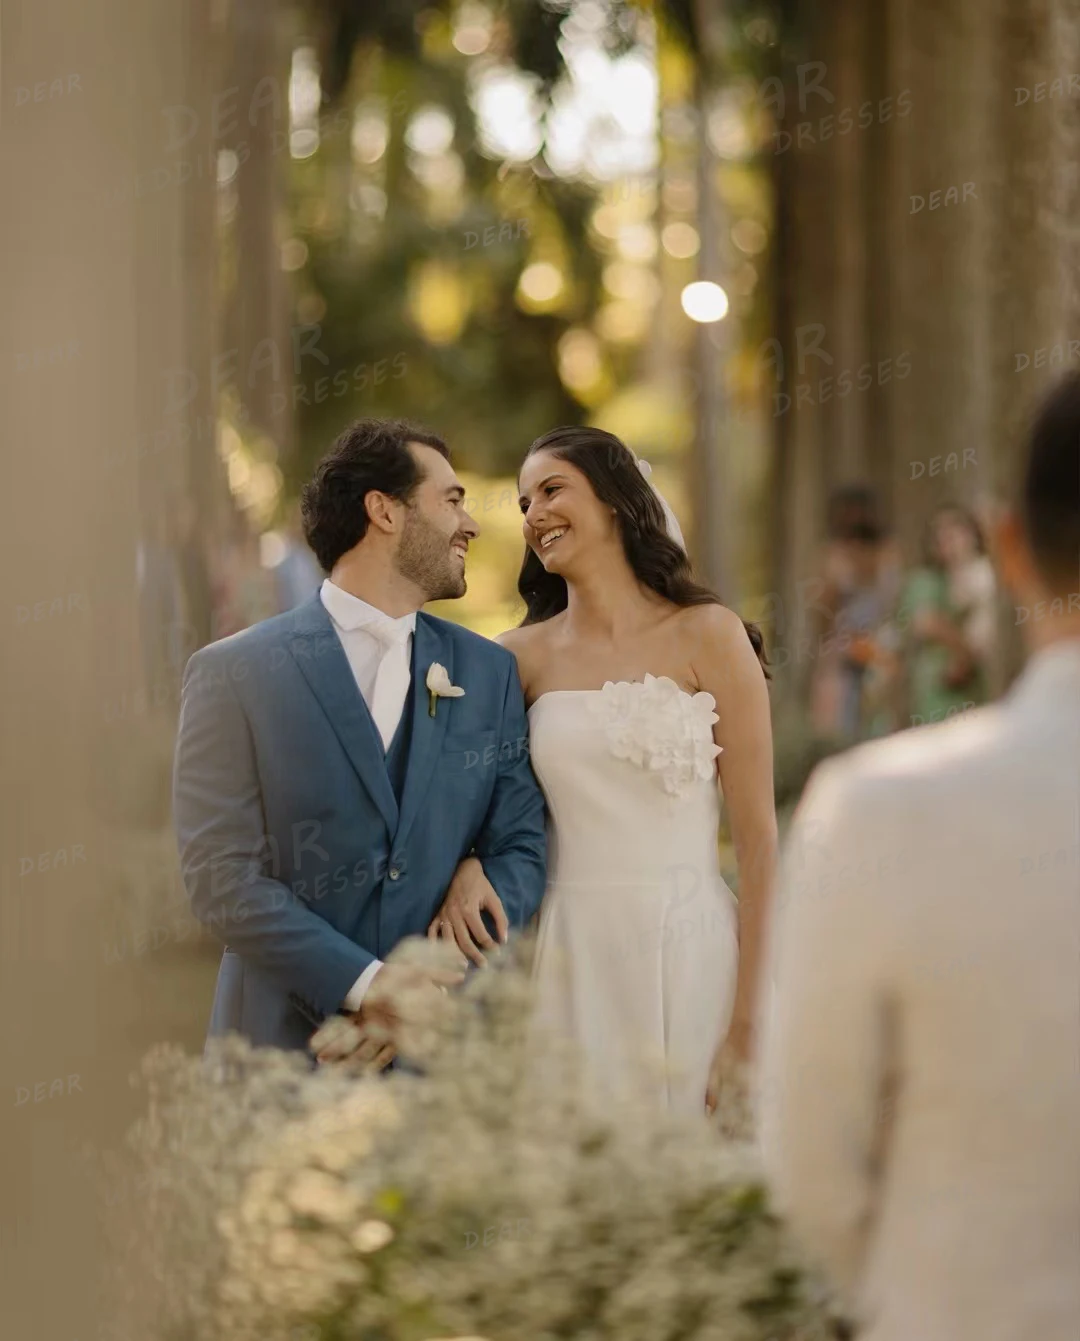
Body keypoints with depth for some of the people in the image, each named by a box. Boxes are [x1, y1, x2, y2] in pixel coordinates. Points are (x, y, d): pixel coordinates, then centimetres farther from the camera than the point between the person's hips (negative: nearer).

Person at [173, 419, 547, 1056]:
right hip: (286, 1045, -3)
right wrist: (364, 983, -17)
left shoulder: (490, 672, 9)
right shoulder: (234, 673, -4)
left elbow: (520, 847, 5)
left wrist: (435, 990, -11)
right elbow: (220, 872, -9)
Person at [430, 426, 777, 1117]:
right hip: (569, 960, 3)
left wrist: (749, 1024, -11)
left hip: (689, 955, -3)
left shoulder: (706, 634, -1)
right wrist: (462, 868, -8)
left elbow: (758, 837, -4)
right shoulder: (525, 656, 8)